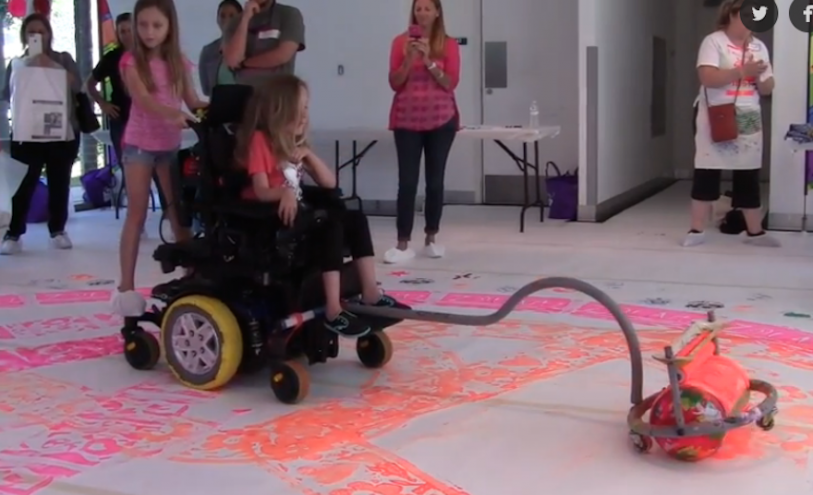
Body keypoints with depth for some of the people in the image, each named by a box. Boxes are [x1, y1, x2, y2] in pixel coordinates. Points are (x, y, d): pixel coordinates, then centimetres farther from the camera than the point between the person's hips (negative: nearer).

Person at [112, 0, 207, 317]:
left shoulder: (178, 62, 6)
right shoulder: (132, 61, -7)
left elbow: (193, 102, 1)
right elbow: (142, 99, -22)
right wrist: (172, 114, -40)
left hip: (171, 144, 4)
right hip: (139, 144, -4)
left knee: (179, 211, 8)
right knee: (137, 213, -3)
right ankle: (126, 286, 0)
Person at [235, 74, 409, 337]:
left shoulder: (293, 144, 14)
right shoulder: (260, 140, -11)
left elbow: (330, 182, 9)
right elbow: (262, 192, -20)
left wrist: (308, 154, -4)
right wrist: (285, 192, -40)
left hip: (296, 213, 9)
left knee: (355, 218, -4)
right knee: (331, 225, -28)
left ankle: (370, 293, -6)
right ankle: (333, 312, -32)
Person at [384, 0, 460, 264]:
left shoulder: (449, 44, 4)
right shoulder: (401, 41, 5)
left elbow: (451, 83, -4)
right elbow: (395, 83, 1)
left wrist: (428, 60, -15)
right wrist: (409, 58, -13)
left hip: (441, 119, 0)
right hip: (407, 119, 0)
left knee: (435, 180, 3)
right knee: (407, 181, -6)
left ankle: (431, 239, 12)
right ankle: (403, 244, -7)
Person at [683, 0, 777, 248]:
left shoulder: (759, 47, 11)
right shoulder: (713, 42, -6)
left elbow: (767, 89, 11)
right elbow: (707, 78, -20)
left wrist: (761, 78, -11)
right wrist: (743, 71, -21)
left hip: (748, 120, 5)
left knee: (749, 176, 7)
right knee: (706, 172, -2)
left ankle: (755, 231, 13)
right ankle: (697, 230, 5)